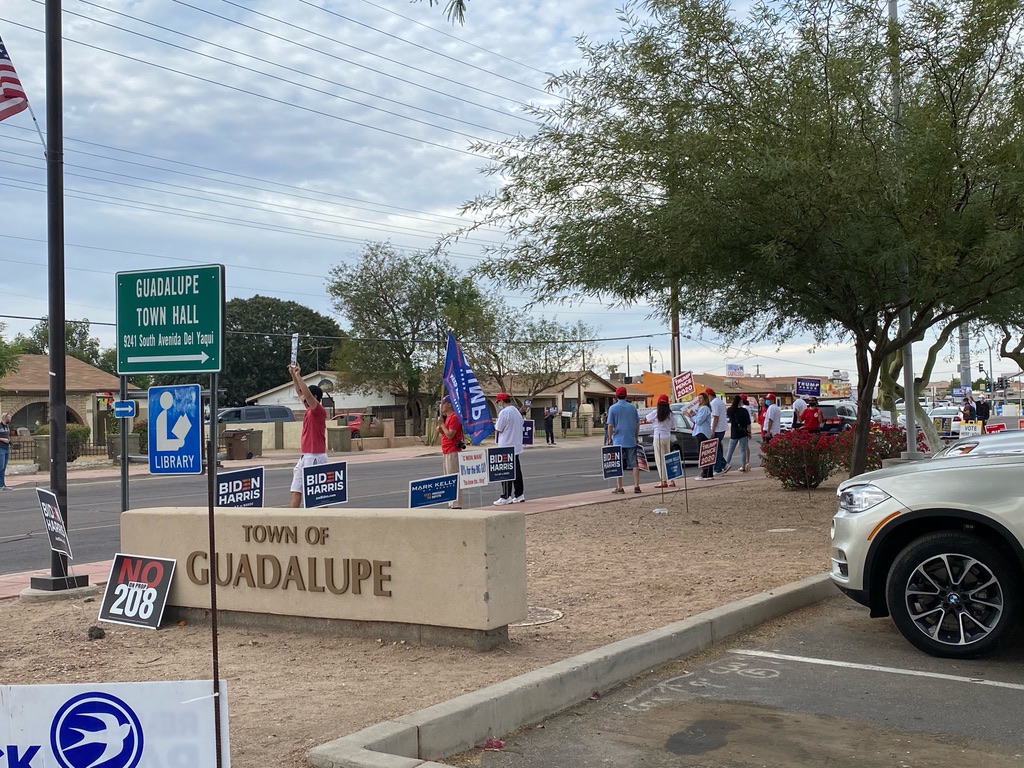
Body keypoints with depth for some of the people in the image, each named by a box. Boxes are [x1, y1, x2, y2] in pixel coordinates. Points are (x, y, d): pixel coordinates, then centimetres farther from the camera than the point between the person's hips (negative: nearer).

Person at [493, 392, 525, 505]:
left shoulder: (504, 412, -15)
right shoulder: (517, 412, 12)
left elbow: (498, 429, -14)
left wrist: (494, 425, 7)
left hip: (506, 447, -8)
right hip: (517, 446, 8)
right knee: (516, 471, 12)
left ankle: (505, 497, -3)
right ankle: (519, 494, 14)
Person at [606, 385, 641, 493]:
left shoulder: (612, 408, -5)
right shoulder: (632, 407, 4)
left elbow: (610, 425, -7)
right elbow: (638, 423, 9)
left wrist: (610, 439, 3)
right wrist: (636, 436, 19)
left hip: (618, 441, -2)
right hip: (631, 440, 2)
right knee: (634, 464, 6)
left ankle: (619, 487, 4)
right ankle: (636, 486, 2)